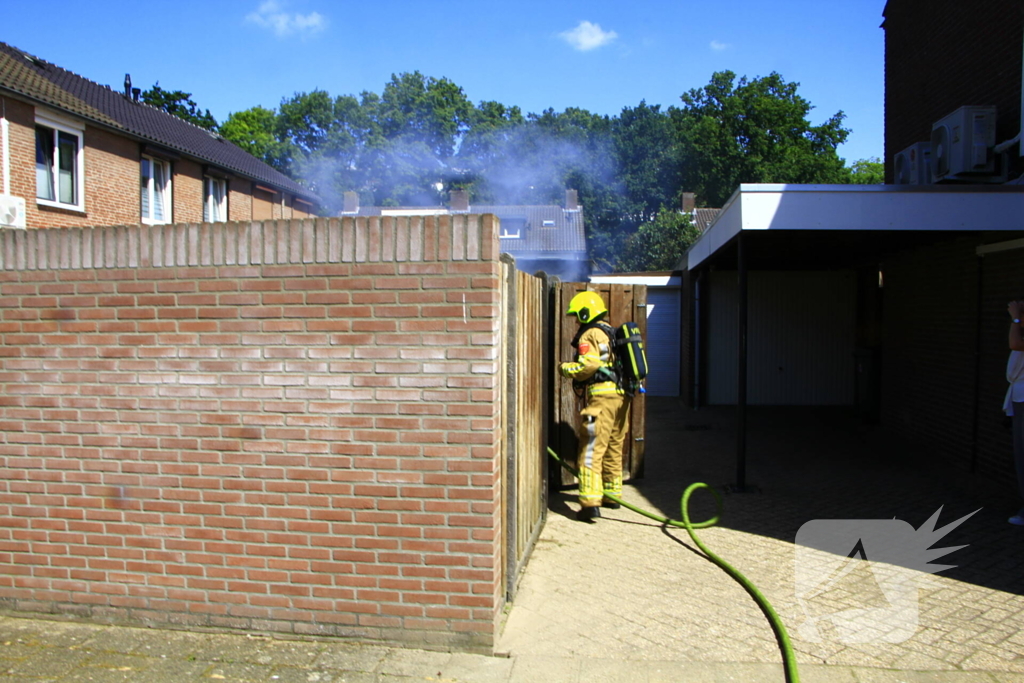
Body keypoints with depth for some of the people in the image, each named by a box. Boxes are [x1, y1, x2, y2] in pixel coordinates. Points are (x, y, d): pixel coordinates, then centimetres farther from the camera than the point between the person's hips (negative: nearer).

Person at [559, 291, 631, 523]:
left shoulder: (589, 335, -6)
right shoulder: (610, 332, 21)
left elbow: (587, 367, -16)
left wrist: (565, 368, 0)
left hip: (603, 397, -9)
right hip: (622, 395, 9)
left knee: (592, 451, -10)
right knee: (614, 449, 19)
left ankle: (590, 503, -15)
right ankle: (612, 494, 29)